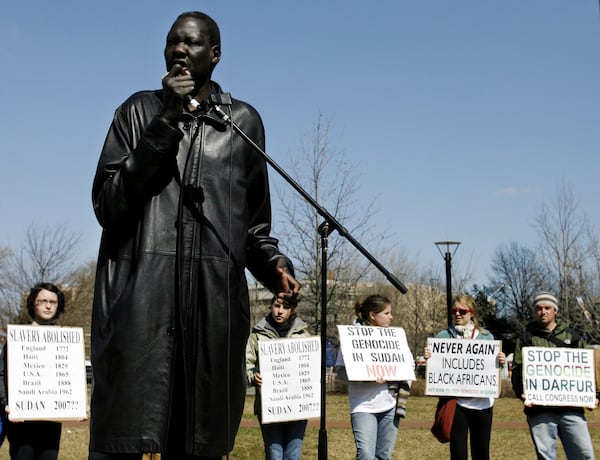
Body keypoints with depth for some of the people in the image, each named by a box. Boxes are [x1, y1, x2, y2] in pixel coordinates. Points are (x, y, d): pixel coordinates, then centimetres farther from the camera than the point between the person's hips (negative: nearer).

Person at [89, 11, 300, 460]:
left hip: (215, 296, 2)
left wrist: (274, 263, 1)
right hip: (139, 292, -1)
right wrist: (165, 123, -5)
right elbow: (106, 203, -1)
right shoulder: (140, 111, 11)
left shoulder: (244, 121, 15)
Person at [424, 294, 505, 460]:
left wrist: (501, 362, -15)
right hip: (455, 402, -1)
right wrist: (427, 358, -21)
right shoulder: (444, 336, 3)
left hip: (482, 402, 1)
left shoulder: (486, 337, 7)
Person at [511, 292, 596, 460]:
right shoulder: (527, 338, 12)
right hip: (540, 409, -1)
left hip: (571, 406, 1)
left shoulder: (572, 336, 17)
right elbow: (517, 370, 4)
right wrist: (521, 392, -13)